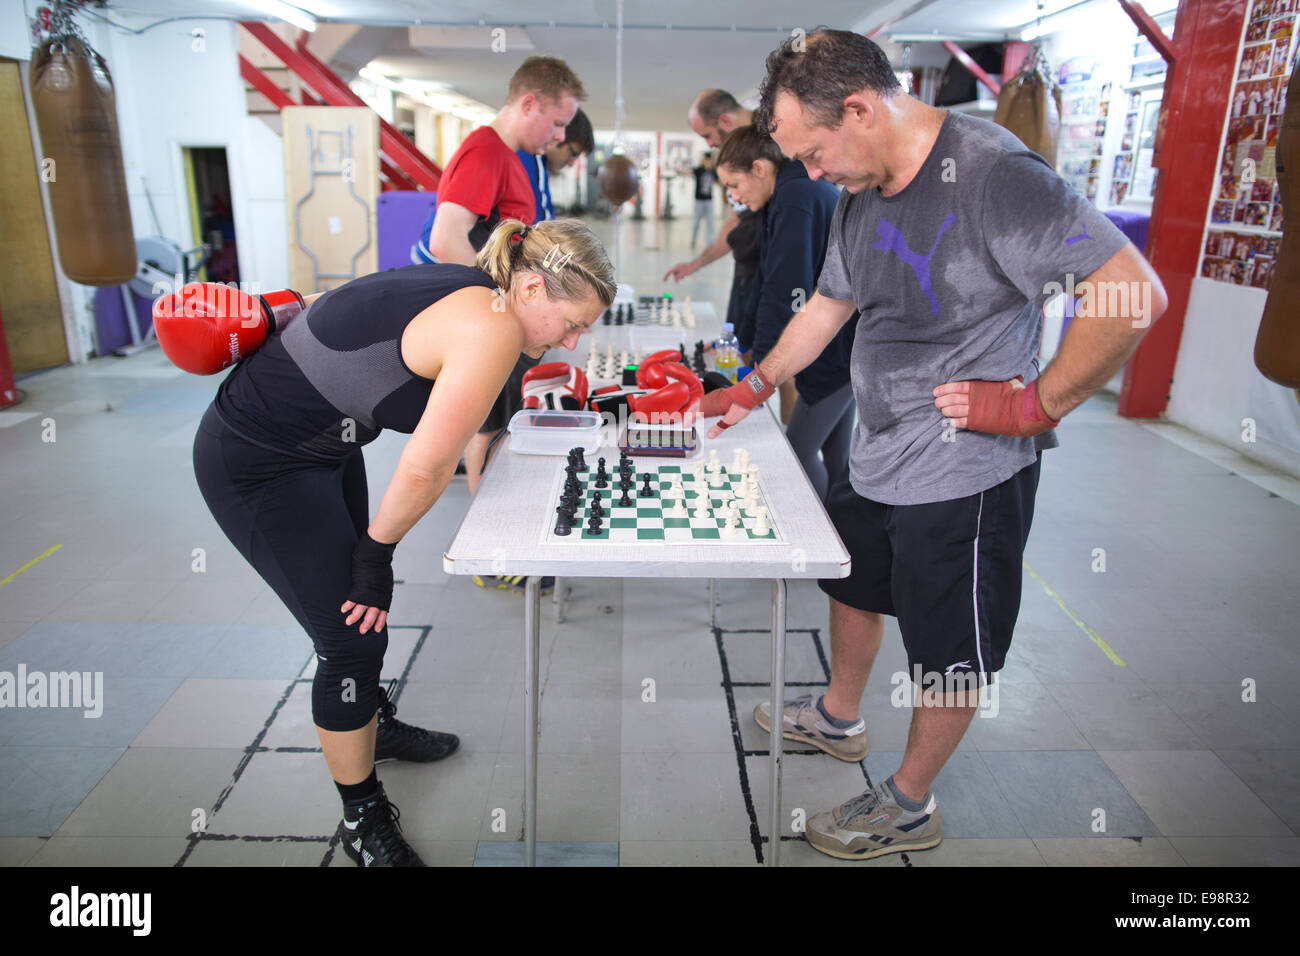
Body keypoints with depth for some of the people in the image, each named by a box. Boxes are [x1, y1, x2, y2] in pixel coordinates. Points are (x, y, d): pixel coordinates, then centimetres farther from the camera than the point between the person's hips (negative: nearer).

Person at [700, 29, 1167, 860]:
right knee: (855, 584, 26)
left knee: (952, 655, 10)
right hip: (878, 459, 9)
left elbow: (1136, 293, -26)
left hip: (966, 476, -9)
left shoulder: (993, 173, -23)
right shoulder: (862, 195, 5)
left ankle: (909, 807, 31)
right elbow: (829, 306, 18)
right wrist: (751, 391, 16)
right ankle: (839, 719, 52)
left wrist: (1035, 403, -21)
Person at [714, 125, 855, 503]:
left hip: (843, 348, -10)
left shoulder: (796, 198, -19)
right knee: (834, 455, 16)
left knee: (795, 453, -6)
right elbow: (769, 279, 16)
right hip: (844, 343, 10)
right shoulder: (800, 193, 13)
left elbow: (787, 291, -25)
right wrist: (746, 344, 15)